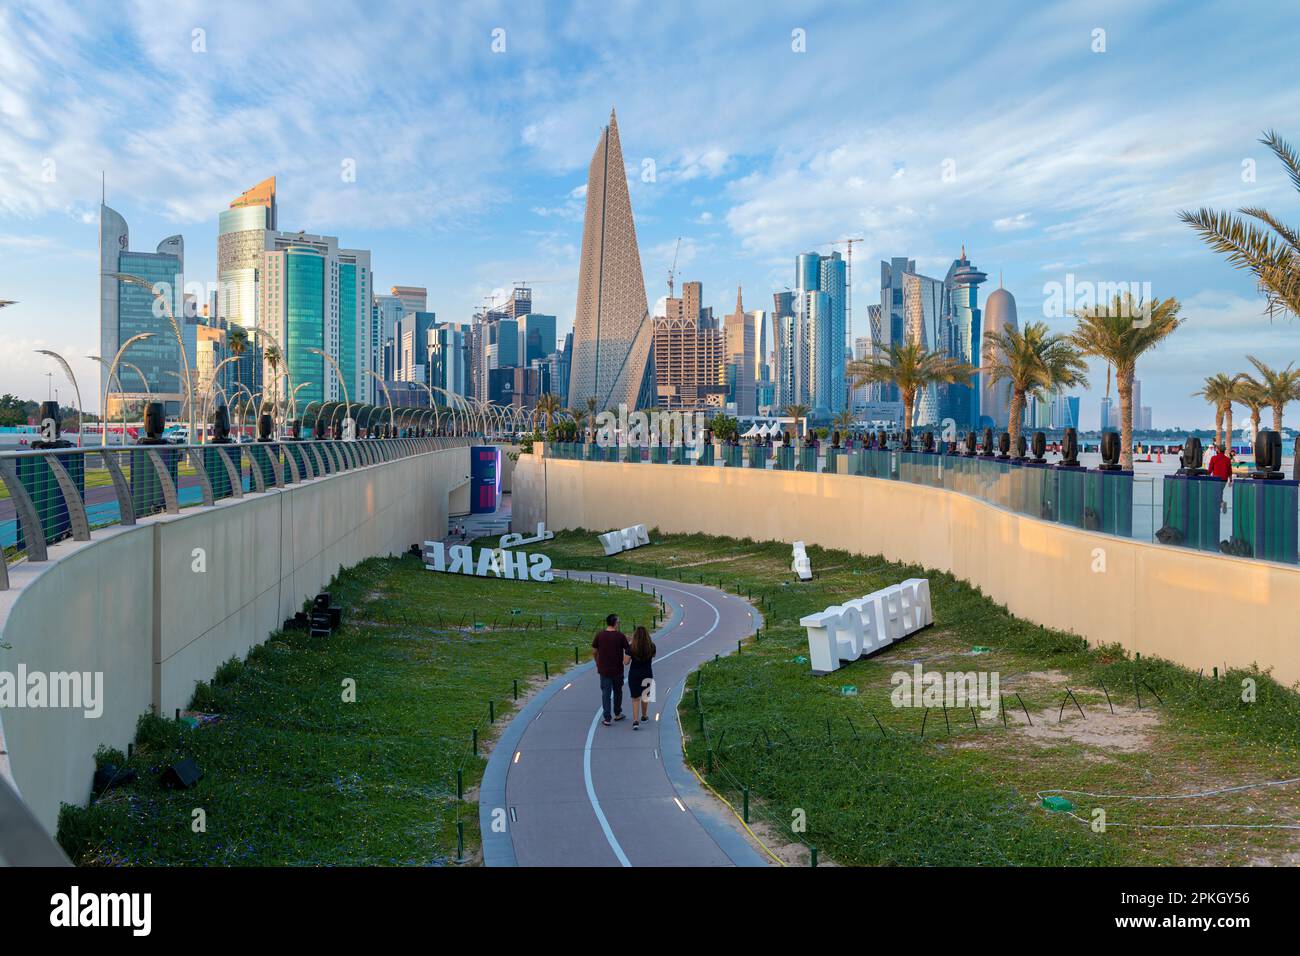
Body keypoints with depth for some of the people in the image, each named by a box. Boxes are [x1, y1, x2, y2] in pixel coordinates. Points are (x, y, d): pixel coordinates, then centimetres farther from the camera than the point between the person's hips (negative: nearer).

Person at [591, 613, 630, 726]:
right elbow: (628, 650, -4)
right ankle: (617, 714, 31)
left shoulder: (599, 635, -5)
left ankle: (607, 719, 1)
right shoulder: (620, 636, -11)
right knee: (617, 691, 19)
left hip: (604, 669, 1)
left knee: (605, 693, 4)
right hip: (617, 669, -1)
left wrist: (598, 664, 17)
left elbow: (594, 652, 2)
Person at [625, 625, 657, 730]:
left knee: (635, 698, 5)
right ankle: (644, 716, 38)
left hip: (634, 674, -2)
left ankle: (635, 720, -7)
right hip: (647, 674, 2)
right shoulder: (651, 646, -9)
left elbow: (626, 662, -9)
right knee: (645, 696, 22)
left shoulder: (631, 648, -16)